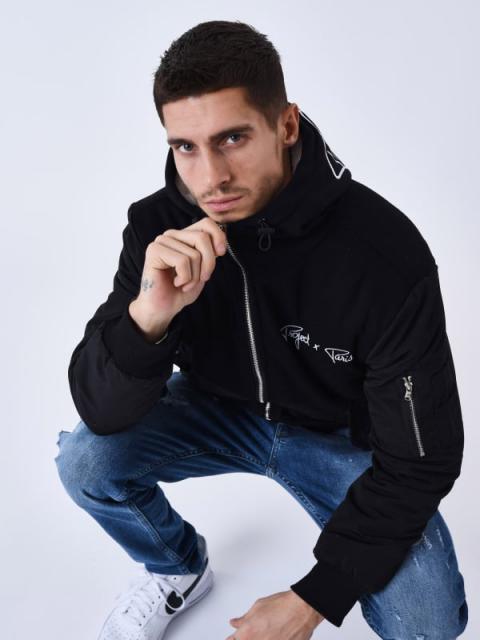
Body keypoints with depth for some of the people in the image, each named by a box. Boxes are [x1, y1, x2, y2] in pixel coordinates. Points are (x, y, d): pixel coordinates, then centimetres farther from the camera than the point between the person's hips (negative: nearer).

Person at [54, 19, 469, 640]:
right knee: (84, 460, -18)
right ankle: (179, 568, 14)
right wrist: (150, 313, -43)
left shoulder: (386, 257, -31)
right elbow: (100, 412, -21)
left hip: (342, 437, -2)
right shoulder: (158, 226, -20)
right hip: (224, 411, 3)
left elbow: (419, 460, -22)